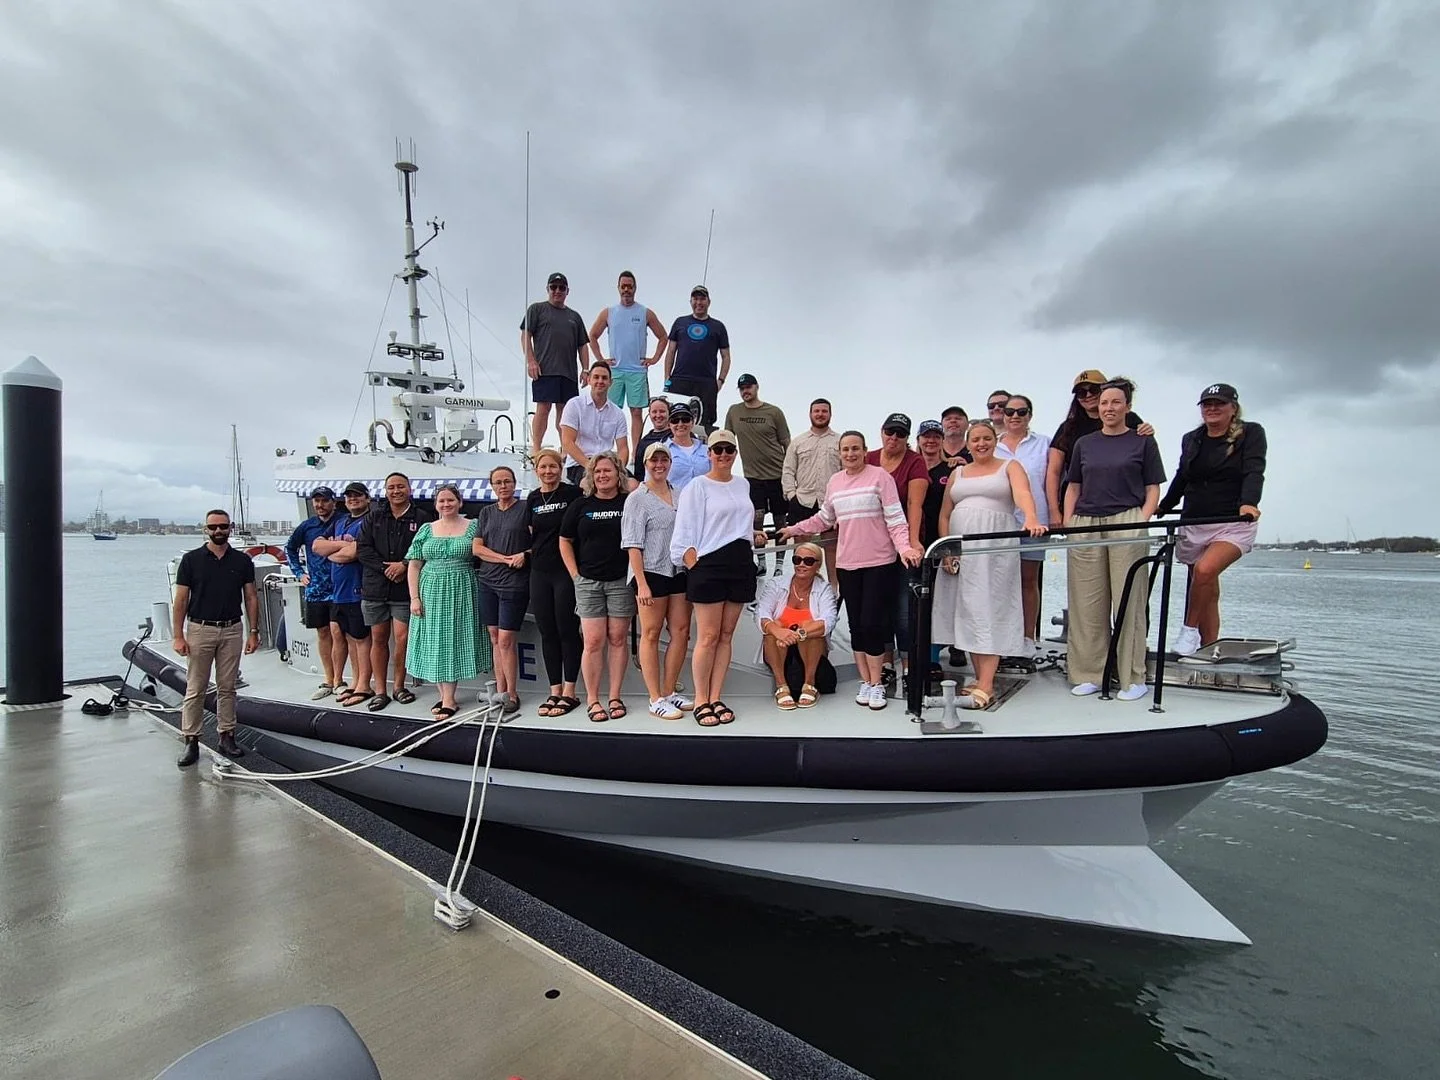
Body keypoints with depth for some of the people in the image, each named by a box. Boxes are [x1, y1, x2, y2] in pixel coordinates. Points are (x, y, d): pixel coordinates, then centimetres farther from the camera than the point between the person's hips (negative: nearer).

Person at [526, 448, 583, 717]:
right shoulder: (532, 498, 11)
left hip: (566, 571, -5)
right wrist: (528, 554, 9)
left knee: (567, 631, -1)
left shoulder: (572, 493, -5)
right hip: (540, 573, 5)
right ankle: (554, 692, 18)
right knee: (547, 632, 9)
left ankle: (569, 693, 8)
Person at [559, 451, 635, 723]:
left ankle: (615, 698, 14)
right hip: (588, 582, 1)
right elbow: (565, 541, 10)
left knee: (617, 639, 4)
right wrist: (576, 575, 3)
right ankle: (592, 699, 8)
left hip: (621, 581, 0)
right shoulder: (580, 505, 6)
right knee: (593, 641, -2)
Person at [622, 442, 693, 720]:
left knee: (681, 632, 6)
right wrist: (641, 584, -15)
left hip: (679, 571, 6)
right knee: (651, 634, 0)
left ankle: (668, 692, 19)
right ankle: (656, 700, 6)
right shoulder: (637, 498, -2)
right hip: (651, 572, -6)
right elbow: (633, 545, -8)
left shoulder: (678, 495, 14)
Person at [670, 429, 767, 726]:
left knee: (726, 636, 8)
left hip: (740, 565, 6)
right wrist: (696, 568, -12)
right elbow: (684, 534, -7)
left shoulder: (742, 484, 14)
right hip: (708, 565, -6)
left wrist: (752, 535, 13)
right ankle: (701, 701, 7)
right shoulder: (697, 486, -3)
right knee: (708, 637, -4)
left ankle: (716, 698, 16)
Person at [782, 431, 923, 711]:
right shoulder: (834, 482, 10)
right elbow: (824, 519, 22)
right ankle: (865, 682, 19)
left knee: (872, 623, -4)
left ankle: (876, 684, 10)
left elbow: (895, 519, -10)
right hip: (848, 564, 5)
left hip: (880, 563, -5)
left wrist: (904, 547, -24)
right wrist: (796, 529, 23)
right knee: (856, 625, 8)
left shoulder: (880, 476, -6)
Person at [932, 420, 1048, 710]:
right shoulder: (957, 473, 18)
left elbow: (1023, 493, -13)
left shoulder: (1010, 467, 7)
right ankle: (980, 678, 10)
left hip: (996, 546, -4)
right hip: (960, 547, 5)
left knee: (989, 610, -9)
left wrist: (1031, 519, -33)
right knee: (967, 611, 2)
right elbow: (945, 514, 15)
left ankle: (985, 687, -10)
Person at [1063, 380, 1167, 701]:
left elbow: (1153, 489, 6)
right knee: (1087, 603, 3)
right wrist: (1067, 524, 6)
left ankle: (1133, 678, 5)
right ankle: (1089, 674, 11)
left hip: (1127, 523, -3)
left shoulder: (1143, 441, 8)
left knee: (1128, 600, -3)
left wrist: (1142, 523, -8)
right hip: (1085, 526, 3)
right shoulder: (1084, 443, 16)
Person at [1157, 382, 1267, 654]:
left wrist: (1248, 503, -29)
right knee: (1207, 593, 6)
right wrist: (1162, 507, 18)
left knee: (1205, 570, -28)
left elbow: (1254, 472, -13)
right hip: (1194, 525, 4)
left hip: (1234, 524, -4)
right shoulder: (1191, 439, 12)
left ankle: (1190, 630, -11)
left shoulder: (1251, 433, 1)